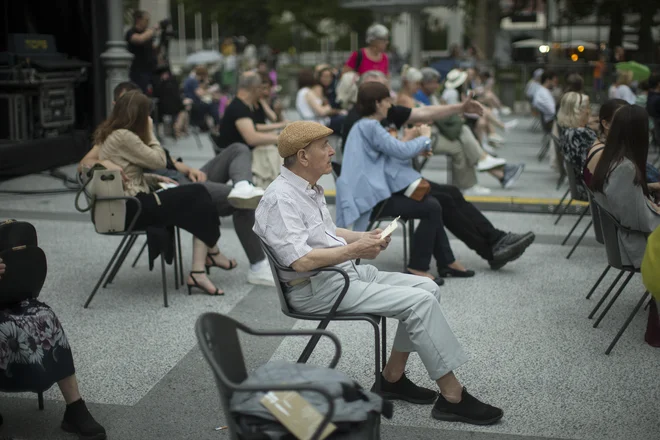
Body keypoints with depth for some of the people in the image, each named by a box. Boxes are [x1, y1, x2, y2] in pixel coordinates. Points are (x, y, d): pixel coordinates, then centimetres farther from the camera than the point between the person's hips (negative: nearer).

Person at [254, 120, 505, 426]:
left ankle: (393, 378, 7)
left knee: (427, 289, 2)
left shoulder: (309, 188, 12)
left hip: (347, 273, 10)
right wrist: (355, 250, -18)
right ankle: (453, 398, -9)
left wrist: (363, 237, 8)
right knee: (420, 302, -18)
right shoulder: (280, 198, -19)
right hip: (318, 289, -10)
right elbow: (301, 261, -27)